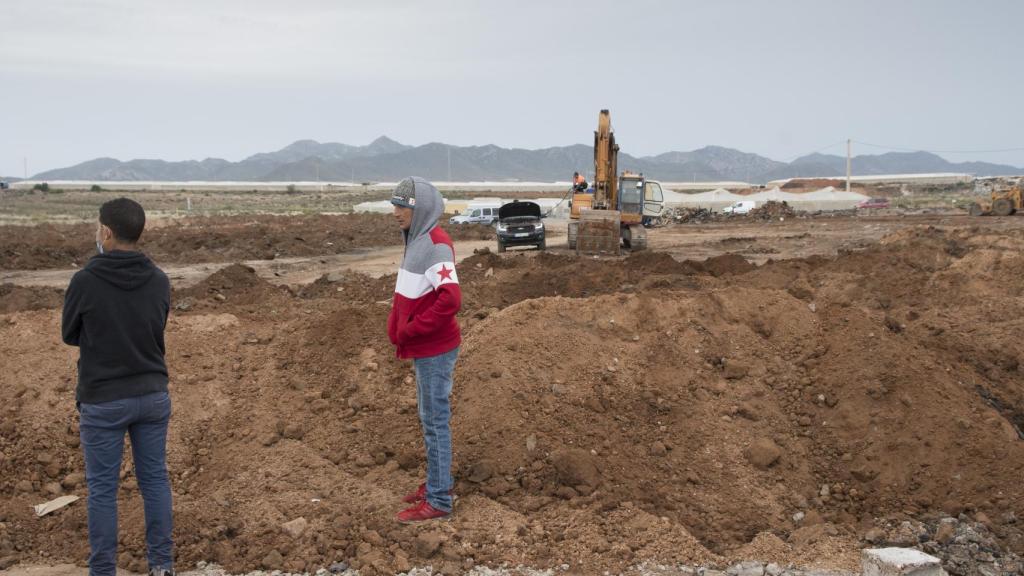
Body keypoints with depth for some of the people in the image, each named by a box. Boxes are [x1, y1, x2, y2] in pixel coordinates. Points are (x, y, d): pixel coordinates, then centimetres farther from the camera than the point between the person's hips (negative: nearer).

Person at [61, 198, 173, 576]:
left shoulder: (85, 281, -15)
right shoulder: (160, 281, -2)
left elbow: (69, 335, 1)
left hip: (103, 400, -4)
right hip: (153, 395, 4)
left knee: (102, 488, 7)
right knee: (155, 479, 13)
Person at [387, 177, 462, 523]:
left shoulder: (436, 245, -20)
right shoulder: (416, 240, 10)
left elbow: (450, 300, -29)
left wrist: (409, 330, -20)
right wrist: (396, 328, 7)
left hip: (435, 351, -9)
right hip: (423, 349, 9)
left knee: (435, 421, -2)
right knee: (430, 419, 17)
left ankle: (438, 501, 7)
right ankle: (436, 483, 30)